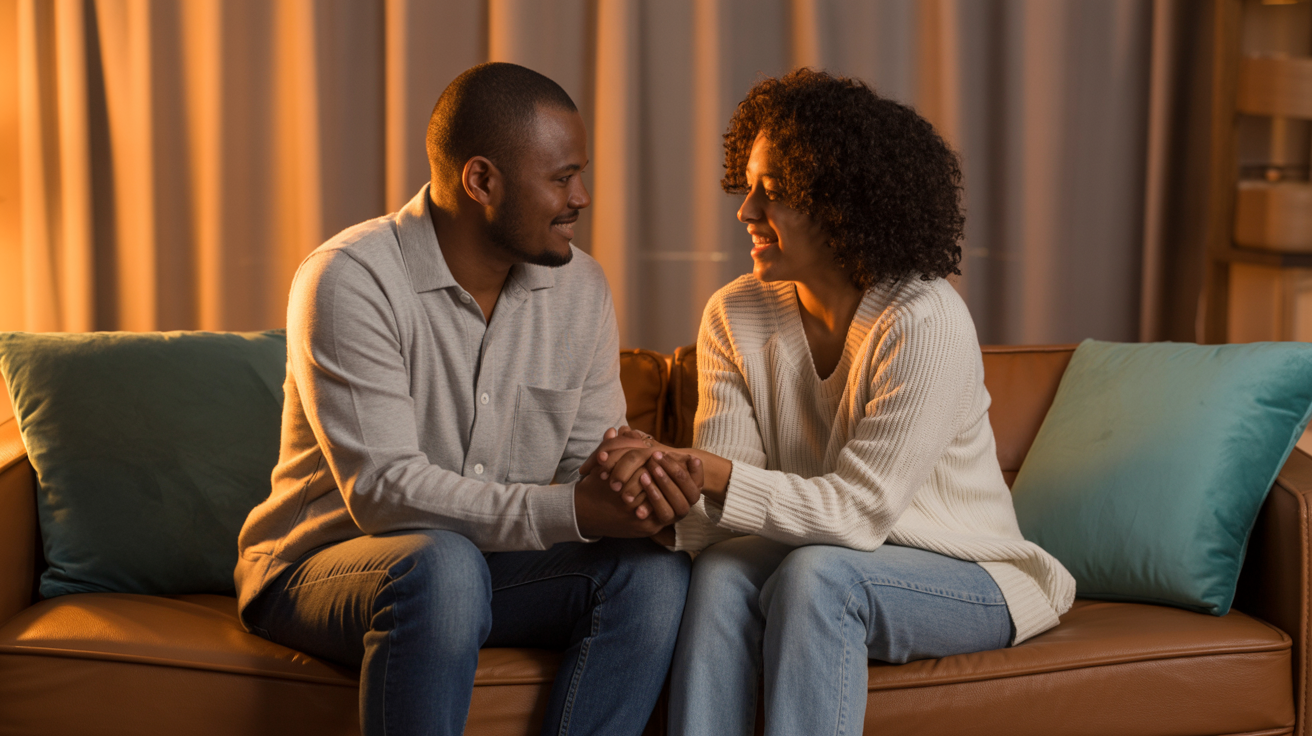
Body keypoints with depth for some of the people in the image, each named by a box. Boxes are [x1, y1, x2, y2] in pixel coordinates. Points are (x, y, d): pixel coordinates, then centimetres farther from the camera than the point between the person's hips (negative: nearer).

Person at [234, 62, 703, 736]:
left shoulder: (580, 286, 2)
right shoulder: (350, 280, -18)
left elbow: (589, 458, 3)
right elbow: (383, 491, -25)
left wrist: (640, 484, -24)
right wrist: (569, 510, -34)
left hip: (492, 561, 6)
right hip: (320, 563, -5)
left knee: (655, 572, -20)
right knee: (441, 564, -38)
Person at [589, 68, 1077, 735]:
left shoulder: (925, 324, -21)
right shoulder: (735, 316, -3)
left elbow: (858, 511, -25)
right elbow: (722, 501, -9)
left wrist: (706, 472, -35)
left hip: (965, 577, -4)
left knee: (817, 573, -33)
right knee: (722, 570, -27)